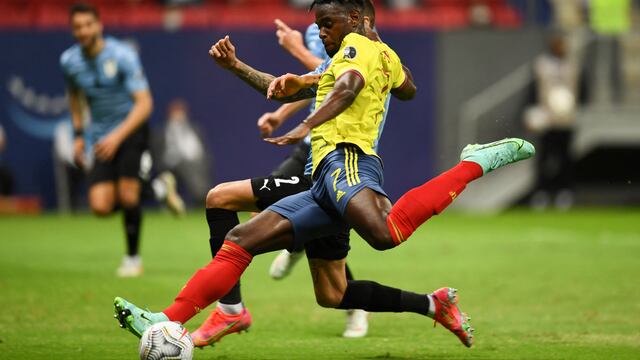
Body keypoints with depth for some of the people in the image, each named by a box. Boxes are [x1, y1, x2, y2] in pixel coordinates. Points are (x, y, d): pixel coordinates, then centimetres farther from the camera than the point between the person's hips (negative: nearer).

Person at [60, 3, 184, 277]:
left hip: (131, 129, -5)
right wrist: (78, 135, 15)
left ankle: (133, 258, 8)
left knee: (127, 194, -16)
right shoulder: (69, 61, -1)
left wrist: (117, 136, -33)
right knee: (101, 206, -9)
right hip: (102, 138, 5)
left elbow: (144, 103, -22)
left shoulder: (122, 56, -18)